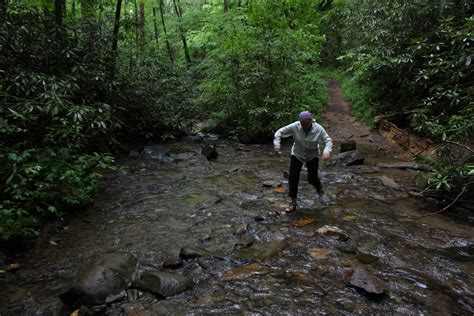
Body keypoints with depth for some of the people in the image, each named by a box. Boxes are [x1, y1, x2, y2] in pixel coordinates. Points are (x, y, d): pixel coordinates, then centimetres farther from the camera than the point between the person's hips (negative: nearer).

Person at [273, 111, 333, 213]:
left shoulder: (318, 129, -20)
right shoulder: (294, 126, -21)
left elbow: (328, 140, -15)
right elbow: (279, 132, -15)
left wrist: (327, 151, -34)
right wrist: (277, 146, -26)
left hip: (312, 156, -1)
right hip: (297, 154, 1)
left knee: (312, 178, -2)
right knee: (293, 178, -4)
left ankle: (319, 186, 39)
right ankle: (293, 203, 10)